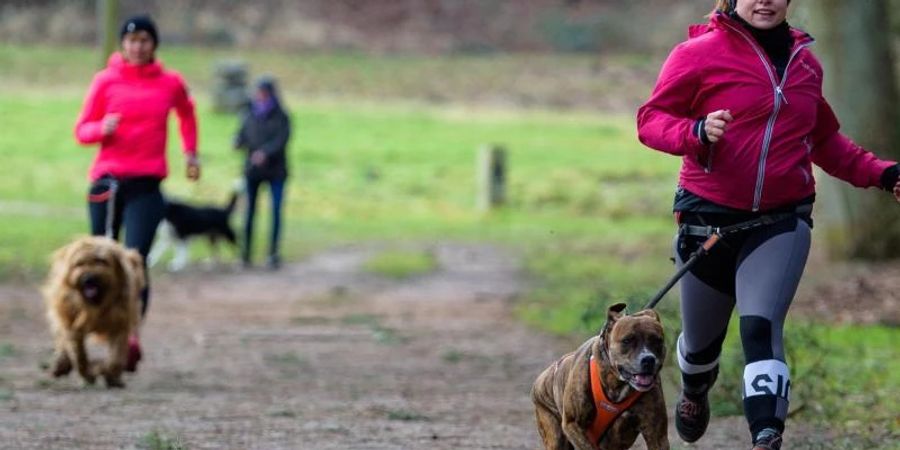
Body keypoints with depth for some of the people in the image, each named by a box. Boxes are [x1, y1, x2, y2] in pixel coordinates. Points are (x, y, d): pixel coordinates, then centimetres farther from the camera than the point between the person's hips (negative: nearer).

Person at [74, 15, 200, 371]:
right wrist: (102, 128, -15)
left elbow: (186, 114, 28)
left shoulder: (170, 83, 5)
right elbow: (81, 130, 5)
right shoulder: (106, 81, 2)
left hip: (147, 184, -1)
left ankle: (132, 338, -24)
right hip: (108, 180, 1)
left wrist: (190, 152, 22)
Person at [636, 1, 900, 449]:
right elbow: (651, 118, -7)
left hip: (781, 222, 1)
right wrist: (696, 133, -27)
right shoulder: (700, 53, -6)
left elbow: (823, 139, 23)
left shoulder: (804, 62, 10)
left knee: (761, 325, -19)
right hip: (709, 219, -1)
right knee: (702, 338, 16)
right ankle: (694, 392, 51)